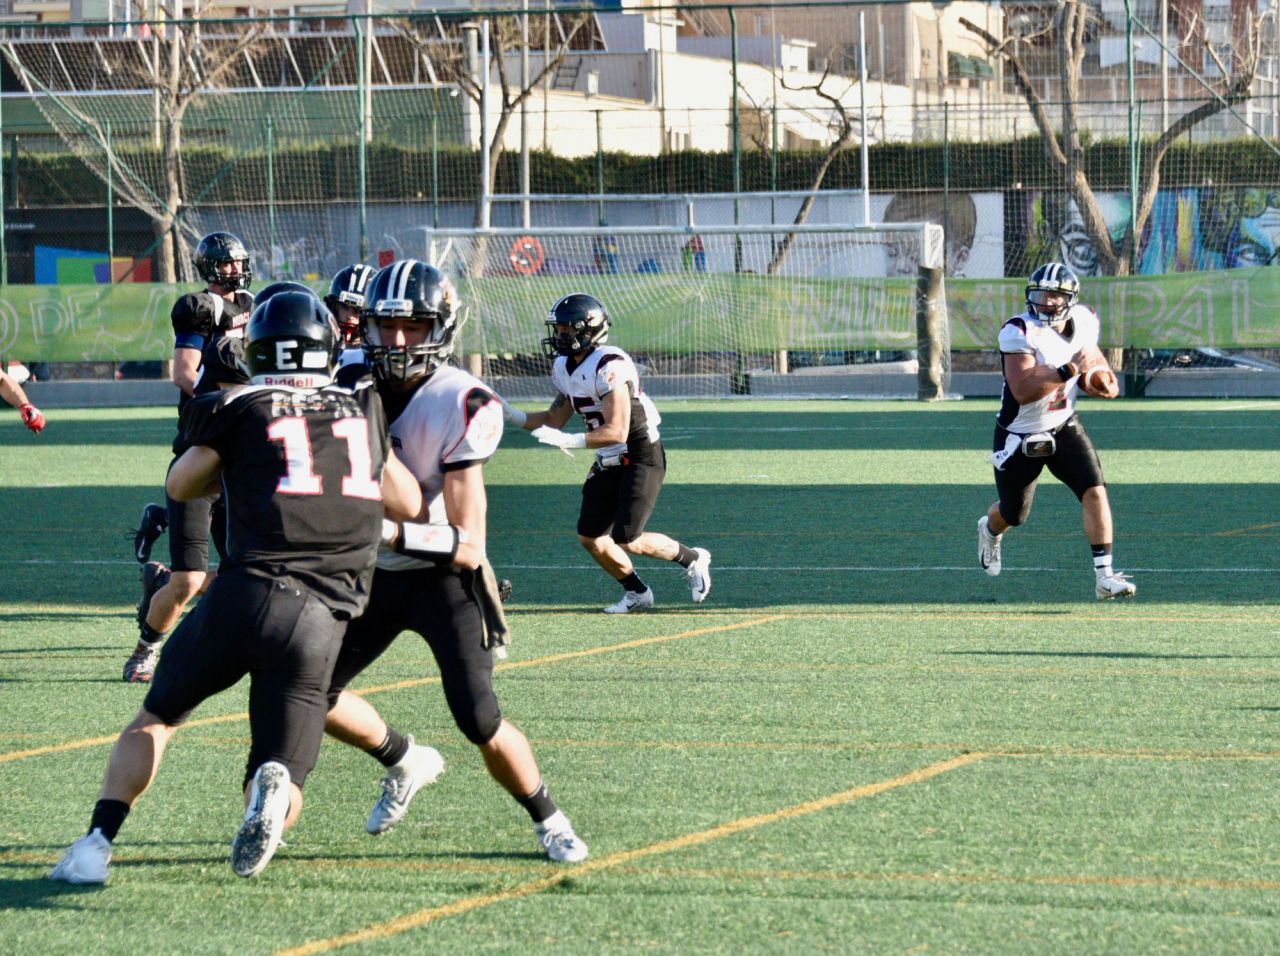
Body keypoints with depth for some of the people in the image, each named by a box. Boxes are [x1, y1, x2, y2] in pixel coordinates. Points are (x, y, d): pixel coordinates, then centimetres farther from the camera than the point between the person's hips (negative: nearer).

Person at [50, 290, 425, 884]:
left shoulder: (238, 408, 6)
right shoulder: (366, 410, 15)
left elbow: (181, 486, 22)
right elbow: (409, 504, 27)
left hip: (247, 591, -1)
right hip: (321, 621, 1)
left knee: (154, 720, 22)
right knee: (281, 793, 7)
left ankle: (97, 842, 3)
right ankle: (273, 787, -29)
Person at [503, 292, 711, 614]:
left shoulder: (609, 367, -24)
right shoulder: (564, 367, 4)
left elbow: (617, 431, -28)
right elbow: (554, 420, 15)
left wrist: (568, 441, -34)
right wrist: (511, 416, 1)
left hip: (642, 457, -9)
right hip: (608, 462, 9)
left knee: (628, 540, -13)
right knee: (591, 538, 3)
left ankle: (692, 559, 11)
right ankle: (636, 593, 22)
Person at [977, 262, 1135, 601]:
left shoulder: (1083, 323, -6)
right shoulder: (1021, 332, -26)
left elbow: (1093, 358, 16)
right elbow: (1022, 390, -36)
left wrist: (1105, 382, -6)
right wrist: (1070, 370, -40)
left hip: (1064, 427, 4)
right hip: (1020, 436, -4)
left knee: (1095, 491, -17)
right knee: (1014, 514, 15)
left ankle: (1104, 576, -17)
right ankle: (990, 530, 53)